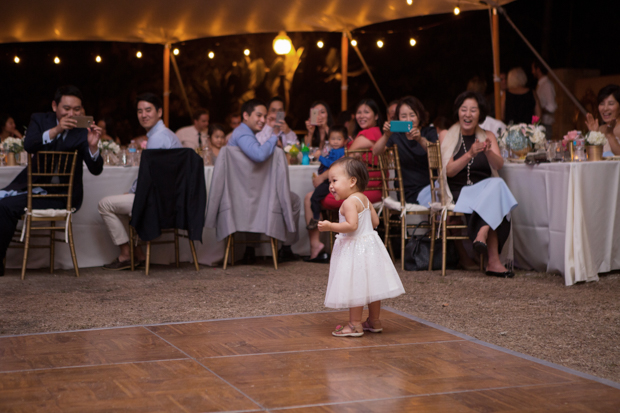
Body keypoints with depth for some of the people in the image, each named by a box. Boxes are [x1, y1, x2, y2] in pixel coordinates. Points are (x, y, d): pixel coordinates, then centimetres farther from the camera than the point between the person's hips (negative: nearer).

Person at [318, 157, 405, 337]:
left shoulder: (349, 202, -18)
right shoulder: (364, 199, 10)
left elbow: (351, 225, -27)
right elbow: (375, 221, 14)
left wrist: (330, 226, -26)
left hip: (355, 248, -10)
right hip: (369, 244, 10)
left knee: (355, 286, -3)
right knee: (370, 285, 15)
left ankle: (355, 325, 2)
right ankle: (375, 321, 25)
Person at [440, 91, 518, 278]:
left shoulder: (488, 136, 14)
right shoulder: (446, 136, 6)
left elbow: (499, 165, -4)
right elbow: (449, 170, -8)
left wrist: (488, 151, -26)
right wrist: (470, 154, -25)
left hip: (486, 190, 3)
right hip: (458, 193, -3)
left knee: (497, 184, -32)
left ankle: (482, 234, -41)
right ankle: (493, 261, -40)